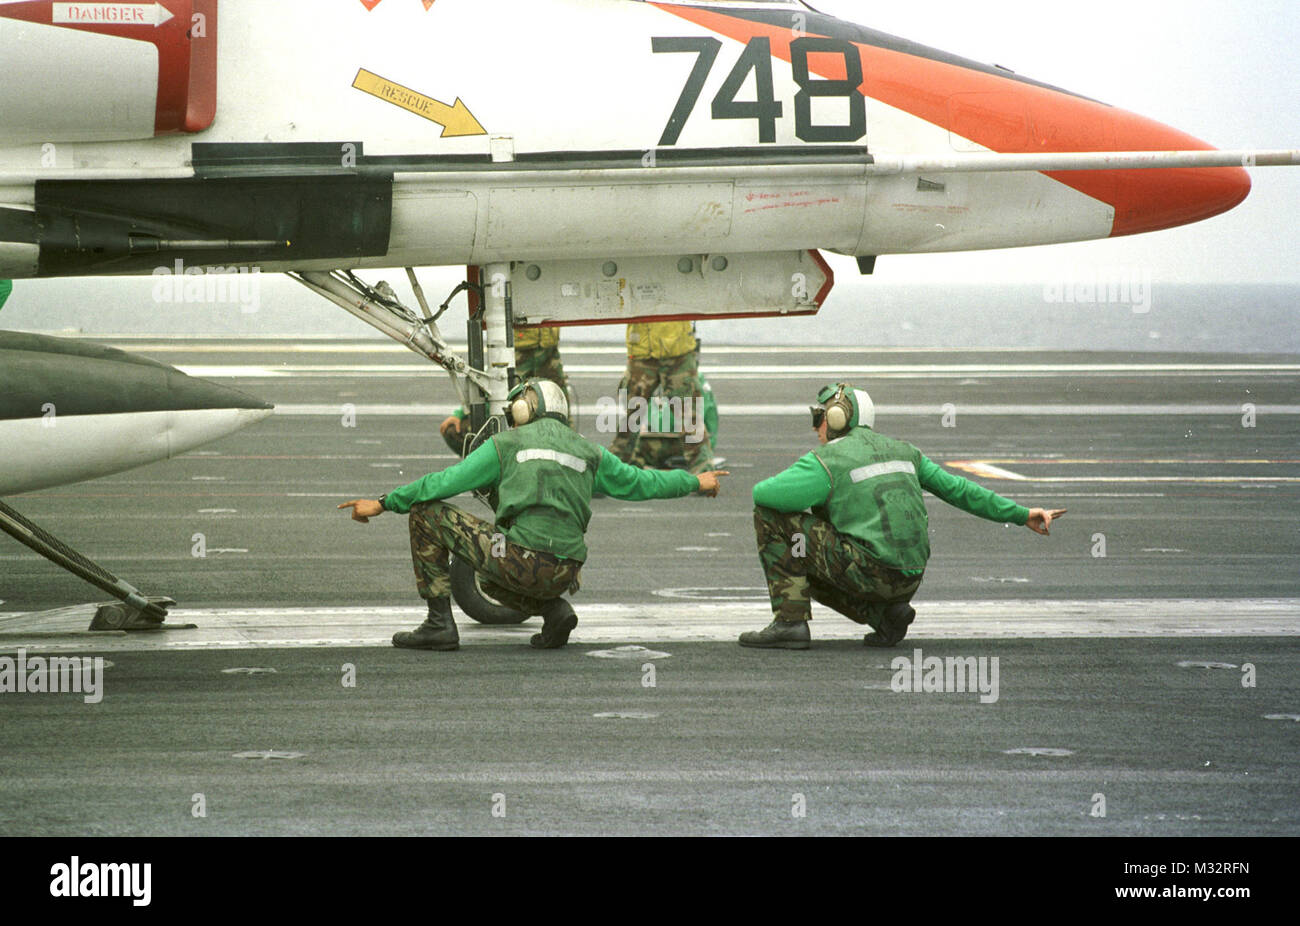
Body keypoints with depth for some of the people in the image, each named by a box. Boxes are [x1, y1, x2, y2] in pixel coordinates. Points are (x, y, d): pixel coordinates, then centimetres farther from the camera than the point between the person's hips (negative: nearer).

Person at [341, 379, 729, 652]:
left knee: (427, 515, 9)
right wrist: (695, 483, 44)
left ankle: (439, 623, 4)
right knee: (492, 580, 39)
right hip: (563, 573, 6)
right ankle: (554, 610, 10)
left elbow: (445, 482, 4)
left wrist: (384, 504, 9)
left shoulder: (507, 445, 9)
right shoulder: (589, 453, 19)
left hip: (521, 558, -6)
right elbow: (640, 483, 28)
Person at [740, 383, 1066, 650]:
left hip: (866, 570, -8)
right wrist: (1023, 515, 21)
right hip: (909, 579, 8)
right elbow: (957, 489, 17)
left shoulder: (827, 461, -4)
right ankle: (885, 613, 9)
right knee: (809, 574, 32)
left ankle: (791, 621, -6)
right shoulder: (900, 451, 17)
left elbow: (764, 494, -12)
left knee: (772, 517, 1)